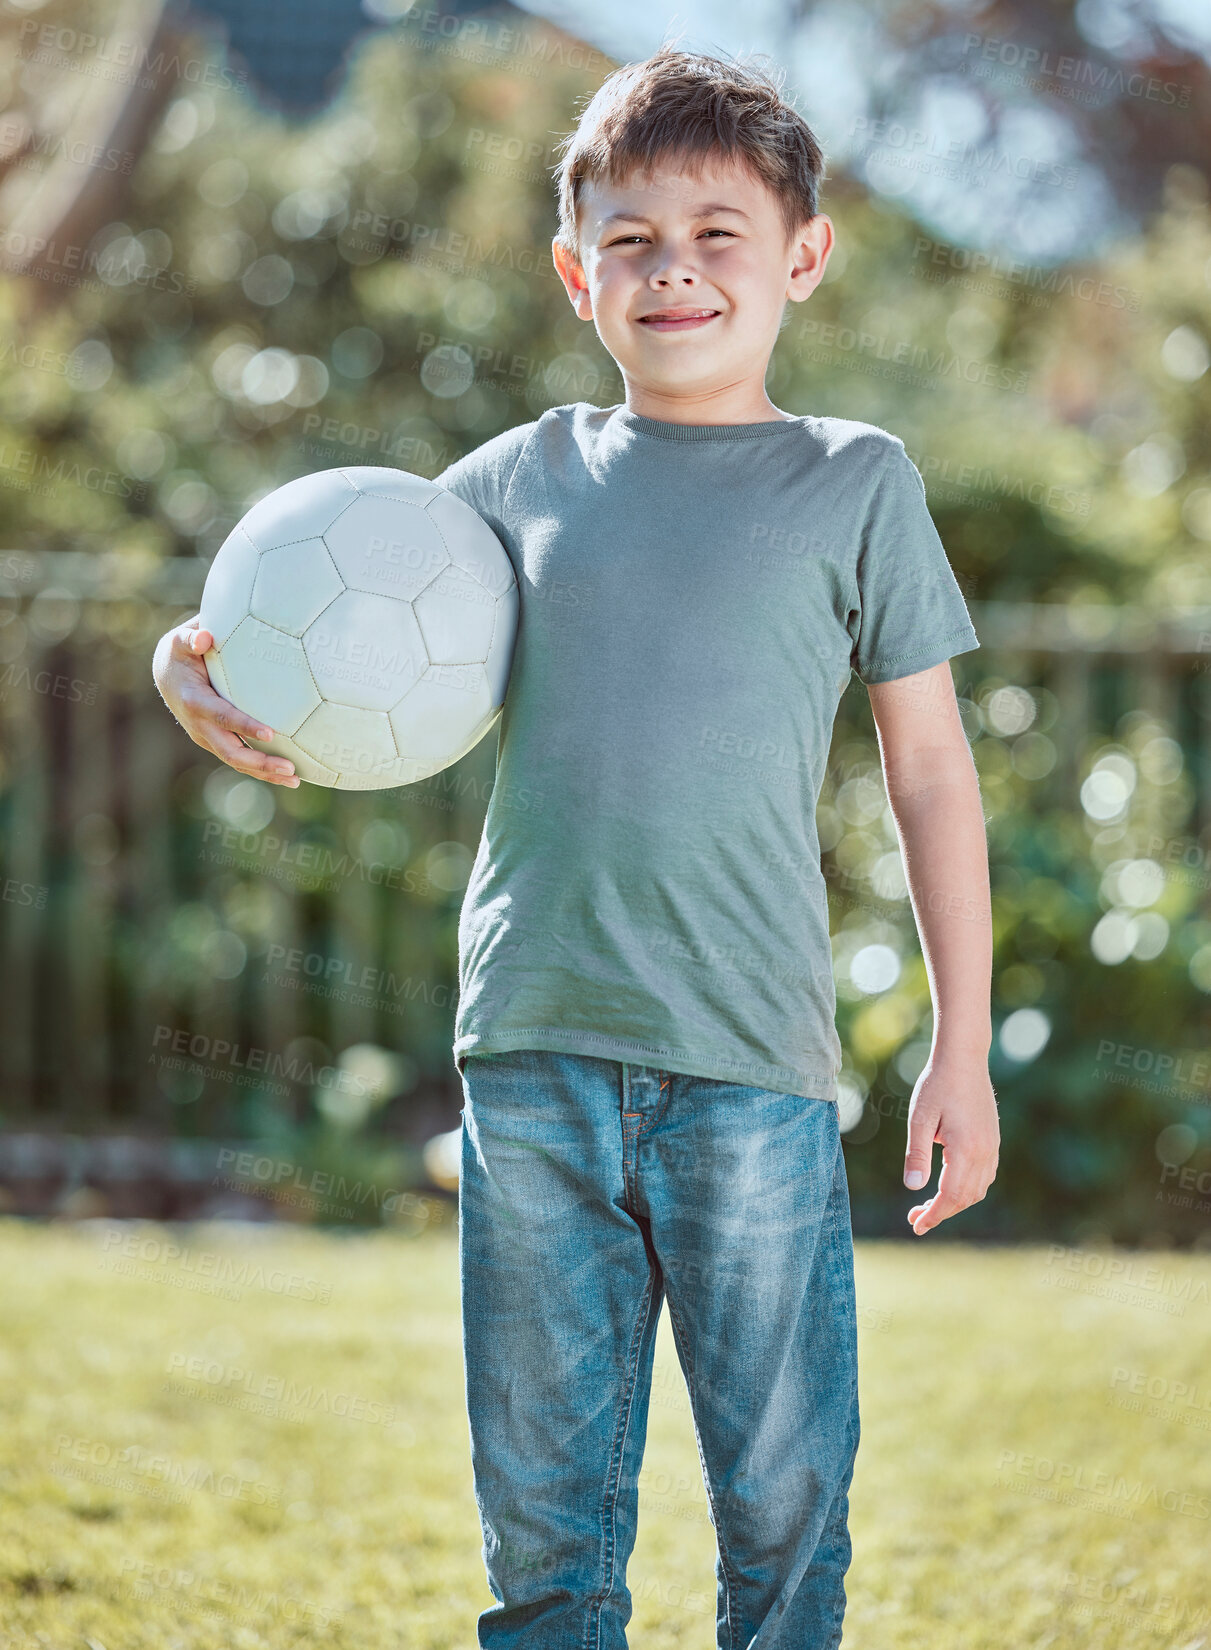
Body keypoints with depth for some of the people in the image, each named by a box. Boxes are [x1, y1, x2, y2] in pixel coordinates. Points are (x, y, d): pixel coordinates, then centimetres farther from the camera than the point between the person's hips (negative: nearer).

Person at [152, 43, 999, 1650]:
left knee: (785, 1501, 0)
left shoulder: (855, 483, 6)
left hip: (753, 1063, -2)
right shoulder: (525, 476, 11)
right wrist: (195, 671, -9)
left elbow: (932, 772, 8)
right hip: (532, 1054, 2)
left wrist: (962, 1049, 5)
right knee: (545, 1506, 8)